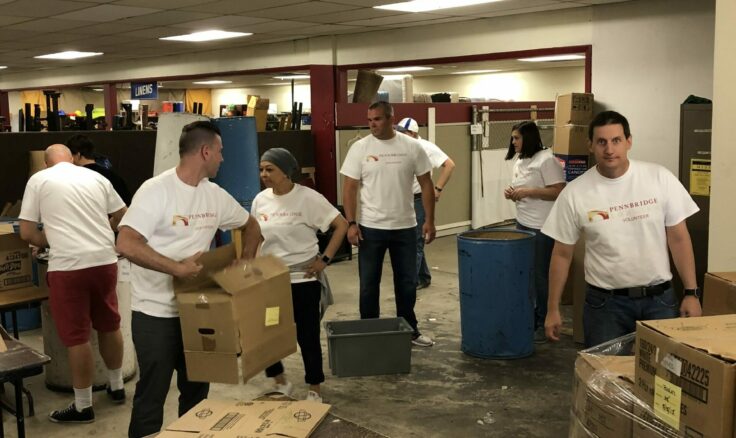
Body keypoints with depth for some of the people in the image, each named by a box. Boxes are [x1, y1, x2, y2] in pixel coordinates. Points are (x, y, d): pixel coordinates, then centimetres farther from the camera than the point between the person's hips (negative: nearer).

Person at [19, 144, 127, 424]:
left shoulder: (39, 180, 4)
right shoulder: (96, 177, 12)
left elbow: (27, 233, 1)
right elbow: (122, 213, 23)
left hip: (68, 267, -4)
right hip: (105, 261, 4)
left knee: (76, 337, 4)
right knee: (110, 325, 20)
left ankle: (83, 407, 14)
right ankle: (117, 387, 34)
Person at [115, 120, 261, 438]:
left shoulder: (215, 195, 4)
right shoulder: (156, 191, -17)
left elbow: (250, 225, 20)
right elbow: (126, 244, -27)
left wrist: (246, 263, 6)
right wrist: (177, 268, -27)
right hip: (155, 312, -7)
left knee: (197, 388, 17)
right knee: (152, 393, 3)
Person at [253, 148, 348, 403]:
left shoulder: (308, 198, -12)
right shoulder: (260, 200, 4)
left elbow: (341, 225, -11)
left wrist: (324, 259, -14)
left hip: (302, 280, -5)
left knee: (307, 335, 5)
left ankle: (314, 390, 23)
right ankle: (280, 382, 30)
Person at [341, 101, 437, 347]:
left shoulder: (412, 147, -2)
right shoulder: (360, 148, -5)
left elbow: (426, 184, 2)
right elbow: (350, 188, -5)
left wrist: (429, 220, -3)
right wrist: (351, 223, -12)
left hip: (405, 227, 2)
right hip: (371, 228, -1)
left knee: (407, 282, 13)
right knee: (369, 285, 8)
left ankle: (409, 330, 29)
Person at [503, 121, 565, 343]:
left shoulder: (546, 160, -13)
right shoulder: (519, 161, 14)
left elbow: (559, 192, -19)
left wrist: (527, 192, -20)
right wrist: (512, 194, 1)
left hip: (542, 228, -8)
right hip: (522, 224, 8)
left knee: (541, 275, 0)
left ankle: (544, 323, 11)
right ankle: (530, 317, 22)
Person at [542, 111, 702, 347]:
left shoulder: (660, 178, -6)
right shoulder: (574, 193, -7)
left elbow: (678, 239, 0)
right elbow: (562, 254, 0)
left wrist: (691, 292, -3)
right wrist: (553, 309, 2)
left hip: (660, 298, 1)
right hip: (605, 302, -1)